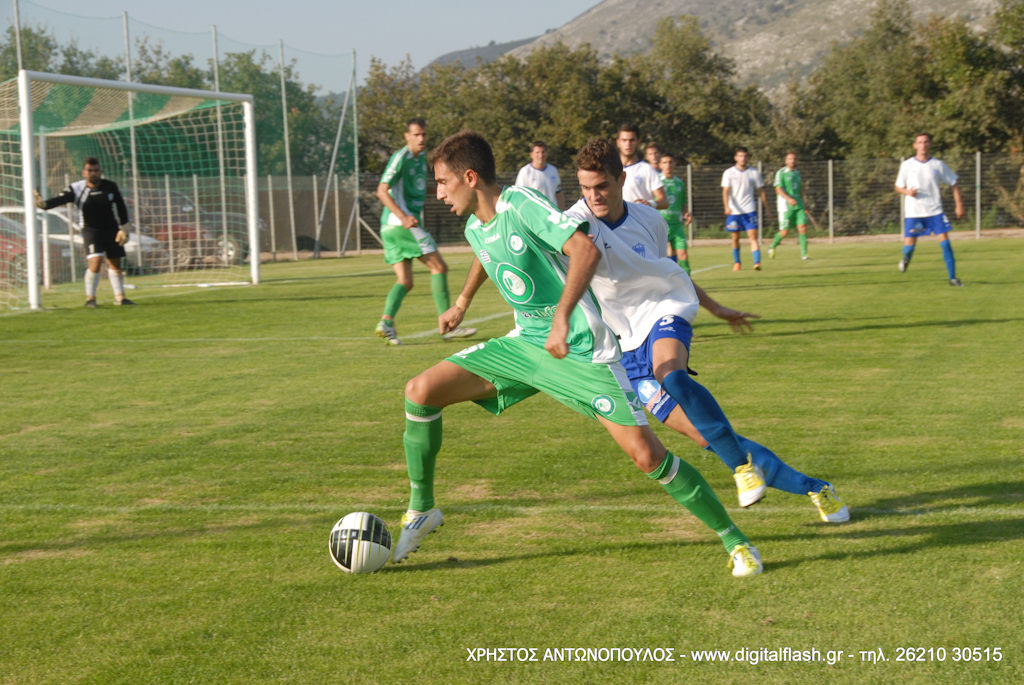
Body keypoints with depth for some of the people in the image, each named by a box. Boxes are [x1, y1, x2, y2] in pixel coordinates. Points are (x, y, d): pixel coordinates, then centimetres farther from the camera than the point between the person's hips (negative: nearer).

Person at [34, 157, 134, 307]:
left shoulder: (110, 186, -7)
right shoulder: (77, 189, -13)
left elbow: (121, 206, 4)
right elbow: (60, 199, -26)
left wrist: (123, 228, 1)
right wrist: (44, 203, -46)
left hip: (112, 230, 3)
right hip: (91, 231, -3)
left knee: (115, 264, 8)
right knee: (95, 261, -19)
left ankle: (119, 297, 22)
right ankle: (90, 298, -6)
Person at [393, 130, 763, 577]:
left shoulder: (520, 204, -19)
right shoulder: (474, 228, 6)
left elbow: (585, 249, -32)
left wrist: (562, 318, -40)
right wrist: (462, 302, 43)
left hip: (579, 351, -7)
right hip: (524, 343, 7)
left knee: (646, 455, -14)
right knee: (421, 391, -6)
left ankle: (734, 539, 3)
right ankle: (422, 511, 10)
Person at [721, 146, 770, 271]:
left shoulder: (754, 173, 6)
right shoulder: (729, 173, 1)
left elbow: (761, 191, 12)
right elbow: (725, 191, -7)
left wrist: (767, 208, 13)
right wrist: (727, 207, -23)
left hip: (749, 210, 0)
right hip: (733, 211, 0)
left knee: (753, 236, -12)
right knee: (735, 238, 8)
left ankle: (757, 262, -19)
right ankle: (736, 263, 24)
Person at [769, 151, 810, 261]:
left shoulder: (797, 172, 14)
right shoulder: (781, 173, -6)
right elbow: (778, 190, -13)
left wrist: (802, 204, 23)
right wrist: (789, 198, -29)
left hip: (798, 205, 5)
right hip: (785, 206, -5)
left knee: (802, 227, -8)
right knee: (784, 232, -5)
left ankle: (804, 254, -7)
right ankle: (772, 248, 22)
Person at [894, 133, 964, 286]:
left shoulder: (938, 165, 3)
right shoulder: (907, 165, 2)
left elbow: (953, 184, 10)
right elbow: (898, 187, 11)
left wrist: (959, 205, 3)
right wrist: (907, 192, -12)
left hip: (934, 211, 0)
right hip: (913, 212, 0)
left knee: (944, 240, -11)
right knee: (909, 244, -3)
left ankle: (952, 277, -5)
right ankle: (906, 259, 35)